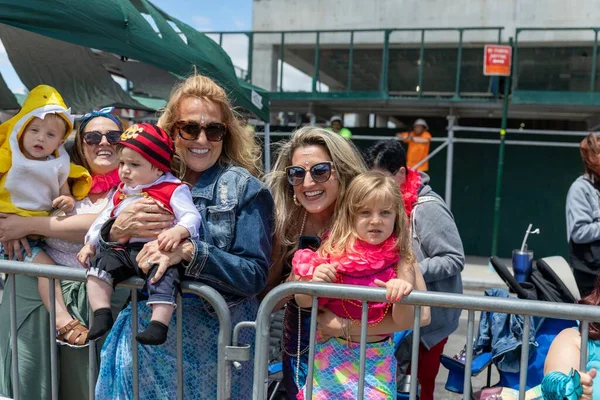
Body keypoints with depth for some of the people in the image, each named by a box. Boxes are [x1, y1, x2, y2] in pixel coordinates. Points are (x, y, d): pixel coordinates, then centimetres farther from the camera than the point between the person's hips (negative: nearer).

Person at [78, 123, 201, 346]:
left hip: (156, 252, -6)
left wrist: (177, 232, -31)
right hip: (124, 250, 6)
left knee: (163, 275, -32)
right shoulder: (121, 192, 22)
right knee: (99, 264, -16)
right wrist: (90, 243, 24)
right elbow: (104, 218, 31)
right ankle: (102, 315, -16)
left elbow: (191, 216, -11)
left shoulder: (174, 189, 0)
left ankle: (158, 325, -33)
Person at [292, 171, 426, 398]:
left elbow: (403, 323, -12)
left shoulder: (400, 260, -12)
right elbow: (303, 302, -4)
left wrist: (401, 297, -32)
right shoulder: (334, 252, -11)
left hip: (376, 358, 0)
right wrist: (314, 282, -25)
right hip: (332, 354, 1)